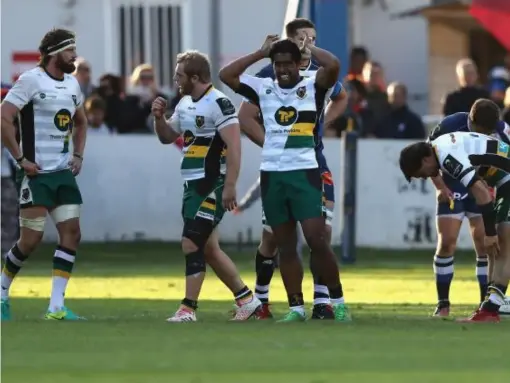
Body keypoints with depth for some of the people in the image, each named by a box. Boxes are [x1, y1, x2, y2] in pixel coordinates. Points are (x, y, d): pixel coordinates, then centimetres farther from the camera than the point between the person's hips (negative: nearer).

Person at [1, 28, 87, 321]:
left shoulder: (72, 84, 12)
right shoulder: (31, 80, -12)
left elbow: (81, 123, 29)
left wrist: (78, 155, 15)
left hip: (64, 173, 7)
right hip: (36, 173, -7)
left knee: (72, 233, -3)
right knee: (32, 239, -7)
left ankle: (56, 306, -2)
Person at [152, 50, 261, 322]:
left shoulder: (218, 103, -15)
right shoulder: (185, 103, 12)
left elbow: (234, 146, -20)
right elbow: (166, 137, 25)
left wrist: (230, 186, -24)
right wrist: (159, 117, 4)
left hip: (211, 186, -10)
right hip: (193, 185, 10)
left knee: (192, 245, -12)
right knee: (208, 249, 13)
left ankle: (188, 309, -8)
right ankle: (246, 299, 23)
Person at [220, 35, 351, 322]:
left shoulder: (313, 87, -1)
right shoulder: (263, 88, 9)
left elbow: (333, 66, -19)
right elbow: (226, 75, 4)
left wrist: (309, 48, -3)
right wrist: (261, 53, 5)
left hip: (304, 173, -4)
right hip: (272, 175, 4)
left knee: (317, 239, -10)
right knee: (286, 246, 7)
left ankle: (338, 301, 3)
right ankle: (296, 307, 12)